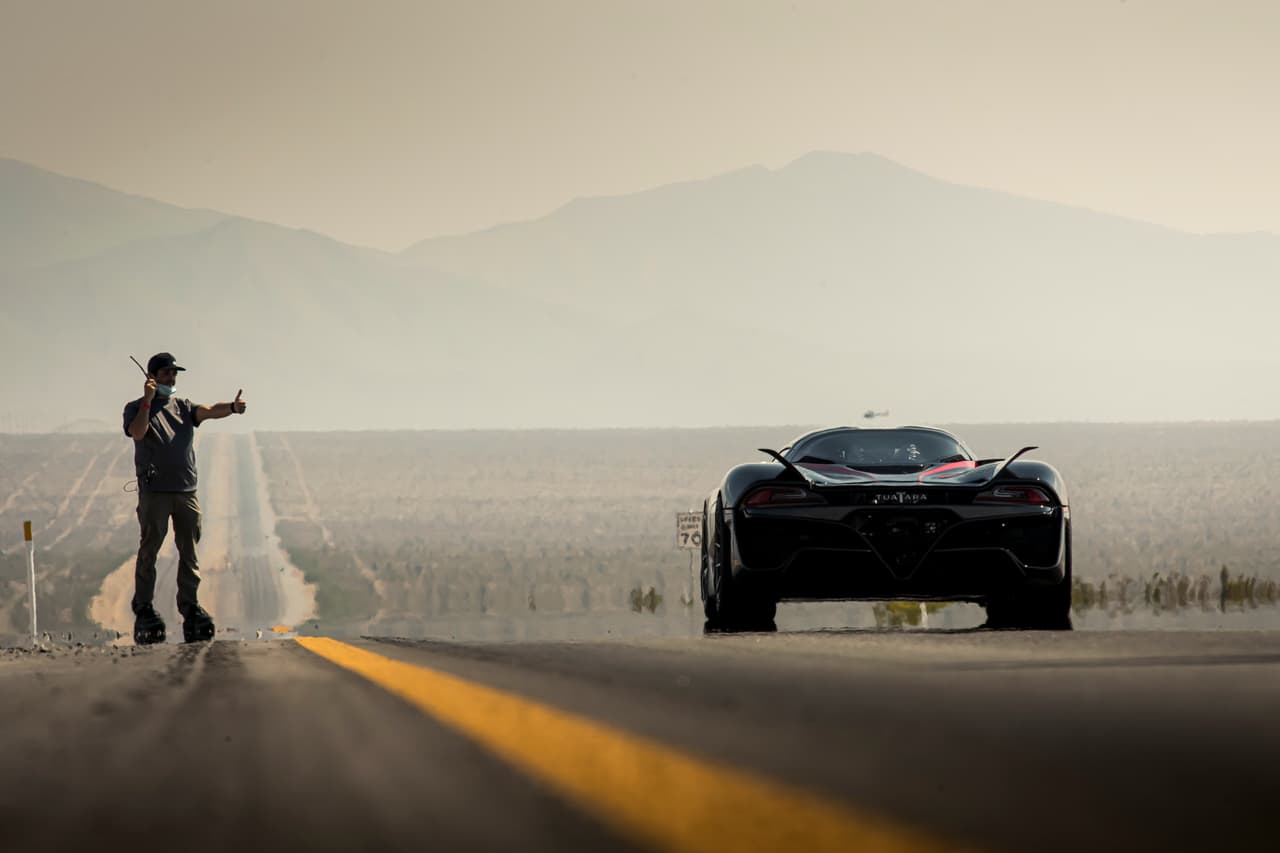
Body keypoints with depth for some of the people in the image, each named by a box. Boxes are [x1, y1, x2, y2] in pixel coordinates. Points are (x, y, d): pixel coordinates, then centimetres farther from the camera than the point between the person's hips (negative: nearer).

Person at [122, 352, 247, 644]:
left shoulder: (183, 406, 17)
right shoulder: (137, 408, 7)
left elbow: (207, 411, -2)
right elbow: (137, 433, -13)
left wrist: (232, 408, -22)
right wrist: (147, 401, -17)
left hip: (186, 490, 4)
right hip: (154, 490, -4)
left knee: (189, 551, 4)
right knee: (149, 549, -4)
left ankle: (190, 606, 9)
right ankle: (143, 608, 1)